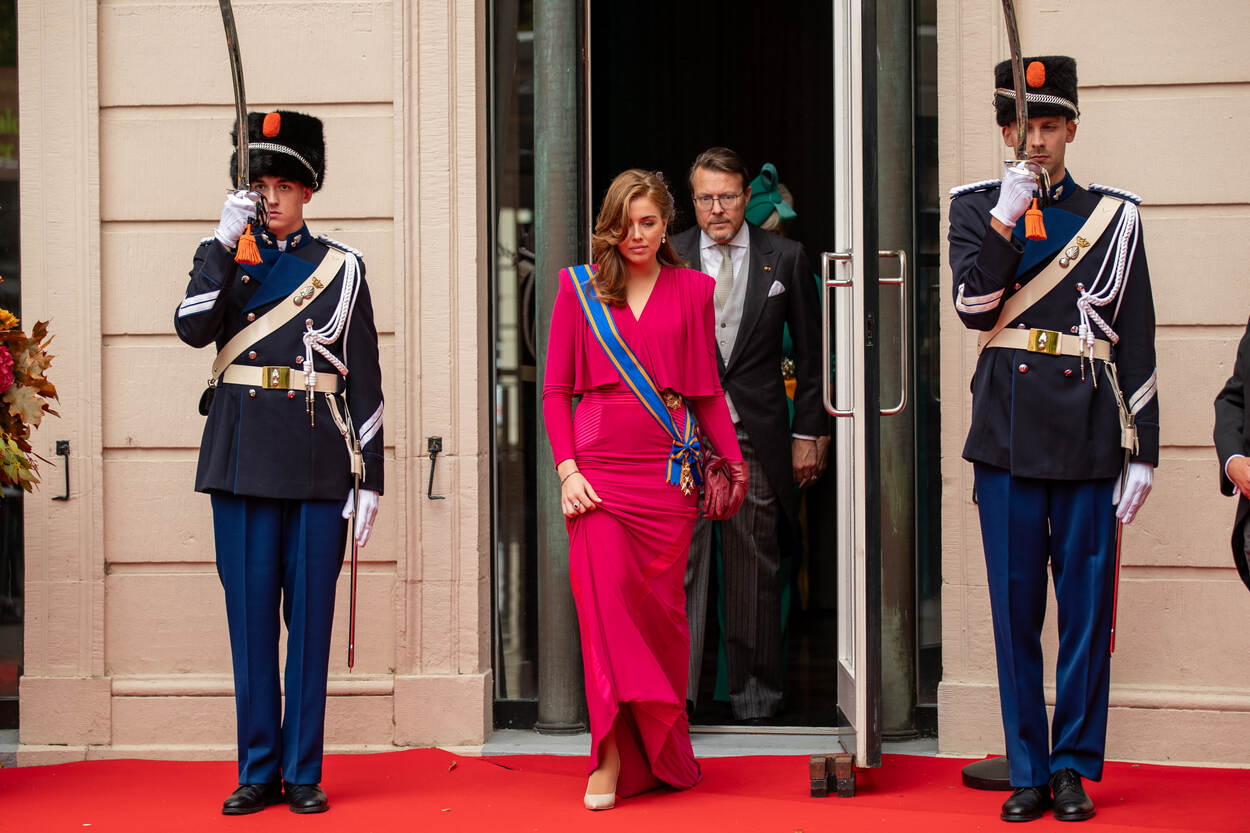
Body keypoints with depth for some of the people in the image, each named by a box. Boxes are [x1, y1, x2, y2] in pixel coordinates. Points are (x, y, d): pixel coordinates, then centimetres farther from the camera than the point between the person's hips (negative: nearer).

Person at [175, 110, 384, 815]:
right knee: (250, 613, 3)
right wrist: (227, 243, -13)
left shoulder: (342, 267, 7)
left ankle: (304, 773, 10)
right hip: (243, 457, 1)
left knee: (311, 615, 2)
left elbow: (365, 380, 5)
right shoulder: (223, 256, 10)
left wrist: (370, 478, 0)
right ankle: (259, 771, 11)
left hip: (319, 457, -1)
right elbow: (193, 328, -10)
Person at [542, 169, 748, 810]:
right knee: (605, 600, -11)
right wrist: (567, 469, -3)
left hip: (669, 471, 1)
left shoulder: (691, 290, 11)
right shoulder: (580, 288, 8)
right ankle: (612, 760, -5)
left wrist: (734, 462, 16)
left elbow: (707, 390, 17)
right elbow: (556, 390, 7)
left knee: (661, 609, 3)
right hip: (599, 468, -1)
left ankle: (665, 756, 17)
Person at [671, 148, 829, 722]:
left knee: (755, 570, 6)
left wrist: (808, 433, 3)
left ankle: (754, 694, 16)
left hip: (756, 436, 0)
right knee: (680, 562, -4)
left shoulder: (785, 258, 5)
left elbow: (810, 353, 8)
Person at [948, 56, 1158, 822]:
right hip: (1008, 431, 0)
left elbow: (1137, 341, 5)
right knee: (1016, 608, 3)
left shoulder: (1114, 216, 7)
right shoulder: (977, 207, 8)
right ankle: (1029, 772, 12)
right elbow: (975, 306, -6)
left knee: (1087, 605, 3)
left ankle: (1075, 766, 14)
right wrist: (1007, 215, -12)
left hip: (1088, 435, 0)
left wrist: (1142, 451, 1)